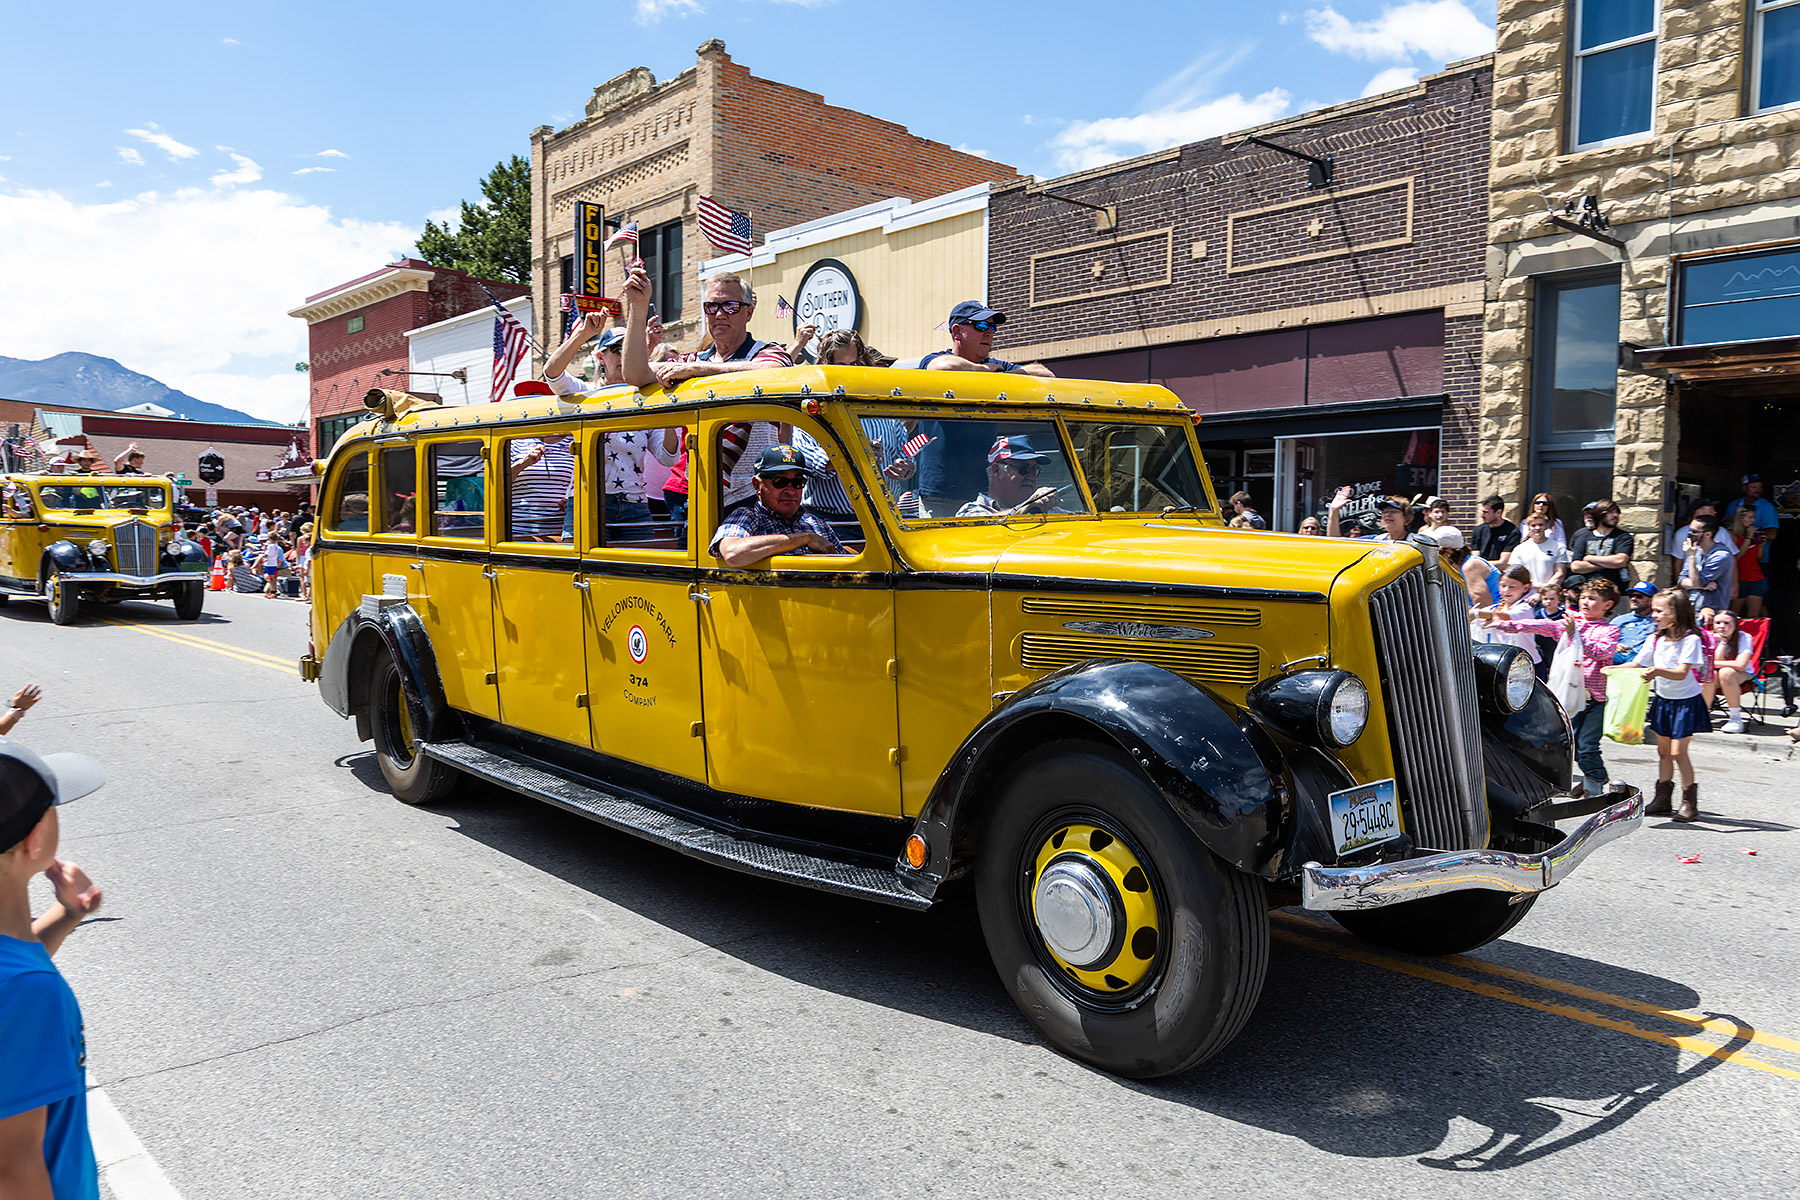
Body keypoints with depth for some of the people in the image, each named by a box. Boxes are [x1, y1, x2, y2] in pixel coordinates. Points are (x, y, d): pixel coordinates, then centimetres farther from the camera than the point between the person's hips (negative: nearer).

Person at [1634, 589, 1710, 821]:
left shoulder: (1690, 639, -16)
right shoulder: (1655, 639, 2)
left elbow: (1682, 673, -25)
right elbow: (1637, 664, 5)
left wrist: (1658, 671, -42)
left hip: (1686, 701, -6)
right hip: (1663, 700, 6)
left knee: (1677, 751, -8)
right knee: (1663, 750, 12)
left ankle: (1690, 801, 4)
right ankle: (1663, 797, 22)